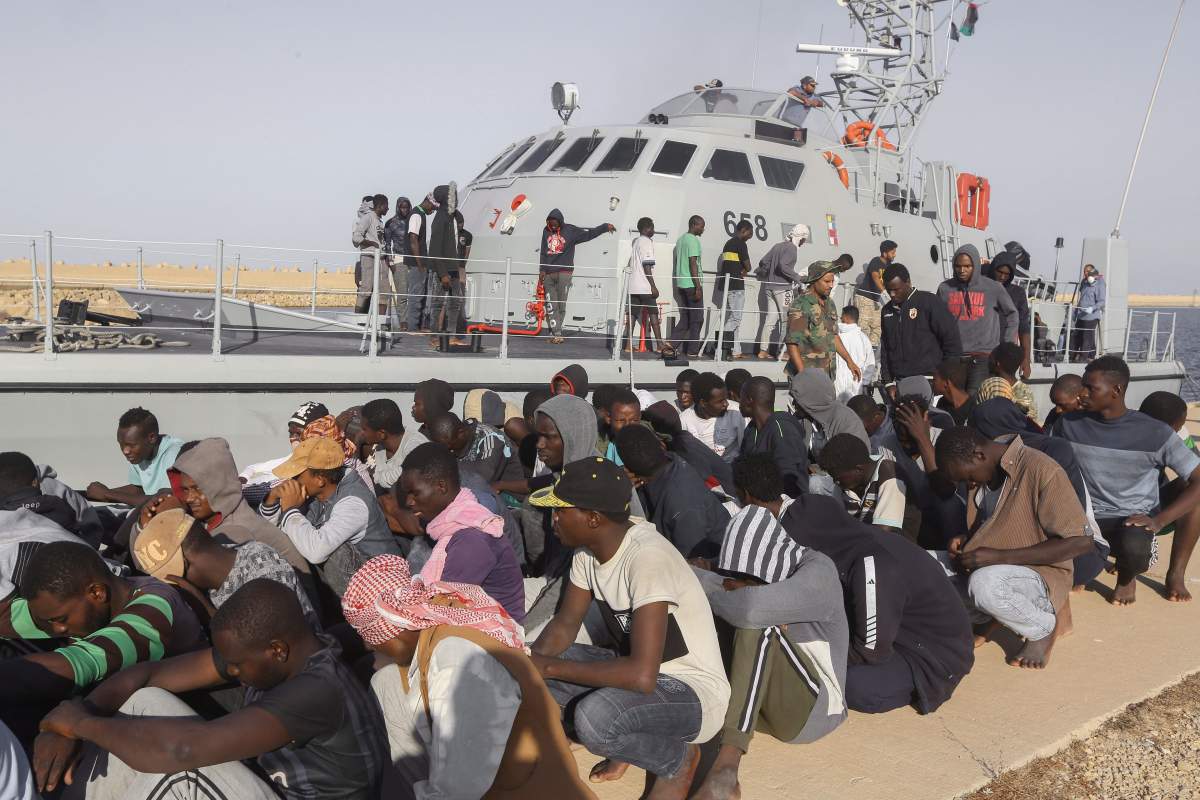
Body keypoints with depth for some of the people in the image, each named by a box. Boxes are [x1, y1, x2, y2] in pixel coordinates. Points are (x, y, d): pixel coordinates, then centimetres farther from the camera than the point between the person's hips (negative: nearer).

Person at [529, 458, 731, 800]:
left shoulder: (647, 557, -31)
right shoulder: (588, 548, -5)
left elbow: (643, 675, -37)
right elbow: (566, 623, 7)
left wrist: (551, 667, -27)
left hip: (694, 693, -8)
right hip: (639, 669, 8)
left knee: (593, 717, -34)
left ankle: (678, 759, -3)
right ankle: (630, 741, 9)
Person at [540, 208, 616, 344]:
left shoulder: (570, 231, 3)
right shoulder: (546, 231, 13)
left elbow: (588, 233, 2)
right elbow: (543, 252, 16)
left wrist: (605, 227, -3)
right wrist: (542, 269, 8)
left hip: (564, 273, -3)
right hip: (548, 274, 3)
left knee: (561, 304, -6)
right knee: (551, 306, -2)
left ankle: (555, 332, 2)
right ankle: (556, 333, 0)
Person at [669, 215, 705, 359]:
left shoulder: (680, 239, 17)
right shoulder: (693, 240, -12)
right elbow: (693, 264, -18)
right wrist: (698, 288, -19)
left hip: (681, 284, 9)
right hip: (691, 284, -9)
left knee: (685, 319, 11)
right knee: (696, 319, 0)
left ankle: (671, 347, 2)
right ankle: (692, 351, 2)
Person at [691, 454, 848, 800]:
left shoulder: (817, 573, -23)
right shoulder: (750, 568, -1)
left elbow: (751, 606, -41)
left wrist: (710, 590, -21)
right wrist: (728, 586, -28)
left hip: (807, 708, -6)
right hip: (757, 695, 7)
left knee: (758, 623, -32)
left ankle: (727, 759, -39)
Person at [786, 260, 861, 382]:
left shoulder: (829, 304, 13)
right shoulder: (800, 305, -12)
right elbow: (792, 343, -16)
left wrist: (850, 362, 21)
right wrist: (804, 375, -21)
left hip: (828, 374, 7)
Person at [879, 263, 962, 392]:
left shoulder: (930, 302, -3)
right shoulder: (887, 310, 15)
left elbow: (952, 340, -4)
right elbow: (884, 349, 18)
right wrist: (889, 382, 10)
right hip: (900, 384, 5)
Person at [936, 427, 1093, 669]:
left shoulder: (1041, 470, -20)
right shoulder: (982, 474, 4)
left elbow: (1081, 541, -21)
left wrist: (999, 557, -25)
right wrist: (965, 540, -3)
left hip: (1041, 574, -8)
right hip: (990, 569, 8)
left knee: (984, 583, -38)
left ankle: (1043, 627, -9)